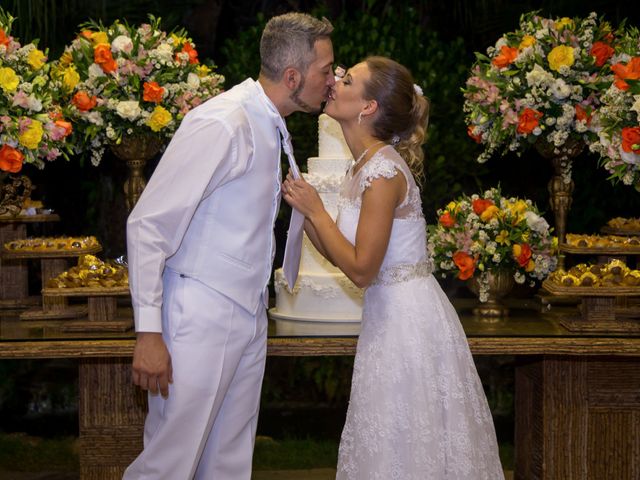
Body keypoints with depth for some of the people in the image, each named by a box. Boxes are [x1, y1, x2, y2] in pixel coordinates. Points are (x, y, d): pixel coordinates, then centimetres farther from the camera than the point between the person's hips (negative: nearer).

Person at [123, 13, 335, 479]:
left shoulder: (270, 126, 9)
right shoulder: (222, 125, -19)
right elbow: (148, 225, -20)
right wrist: (149, 332, -21)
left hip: (249, 316, 9)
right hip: (200, 319, -9)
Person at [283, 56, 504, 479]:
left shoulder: (384, 172, -19)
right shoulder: (364, 167, 9)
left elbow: (361, 269, -20)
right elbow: (344, 256, 10)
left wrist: (316, 210, -13)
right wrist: (303, 210, 0)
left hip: (409, 319, -9)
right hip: (390, 313, 9)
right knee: (388, 445, 16)